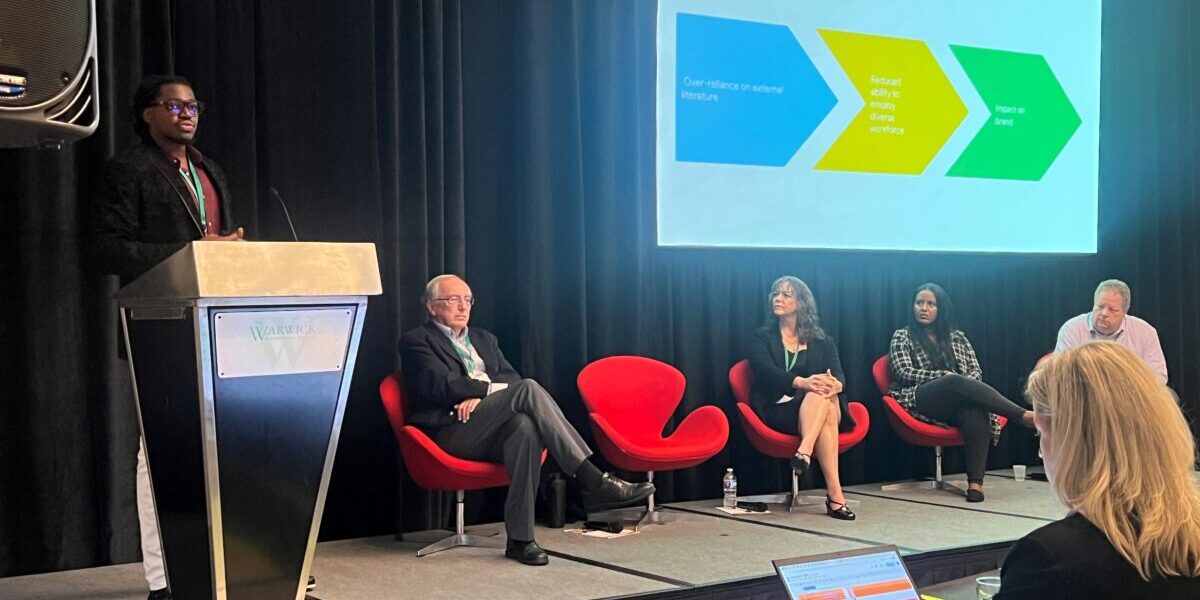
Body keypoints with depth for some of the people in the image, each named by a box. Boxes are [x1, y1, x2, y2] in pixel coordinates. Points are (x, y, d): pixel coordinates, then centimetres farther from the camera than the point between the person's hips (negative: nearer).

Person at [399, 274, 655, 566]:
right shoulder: (416, 341, 8)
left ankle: (520, 539, -34)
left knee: (524, 425, -34)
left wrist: (479, 395, -7)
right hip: (453, 432, -5)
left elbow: (511, 378, 12)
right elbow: (443, 387, -8)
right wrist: (490, 388, -7)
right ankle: (593, 481, -33)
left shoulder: (484, 339, 27)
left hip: (490, 433, 5)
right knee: (528, 389, -27)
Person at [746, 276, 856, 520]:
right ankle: (834, 494, -46)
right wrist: (801, 382, -31)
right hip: (779, 410, -2)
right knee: (826, 410, -33)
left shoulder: (822, 342, 18)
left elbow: (839, 375, 1)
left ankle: (805, 451, -52)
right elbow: (766, 371, -9)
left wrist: (836, 384, -28)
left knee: (824, 394, -34)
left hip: (811, 408, 3)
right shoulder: (761, 338, 11)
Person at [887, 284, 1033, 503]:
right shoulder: (902, 337, 13)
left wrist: (965, 387, -10)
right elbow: (904, 373, -1)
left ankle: (976, 482, -46)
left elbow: (976, 371, 14)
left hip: (958, 403, 3)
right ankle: (1023, 416, -37)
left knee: (975, 411, -36)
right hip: (919, 402, -3)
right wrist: (944, 376, -12)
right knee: (956, 382, -35)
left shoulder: (957, 337, 23)